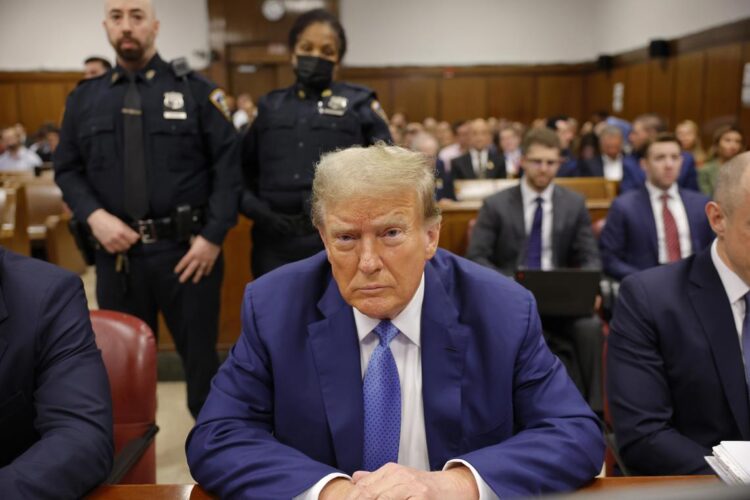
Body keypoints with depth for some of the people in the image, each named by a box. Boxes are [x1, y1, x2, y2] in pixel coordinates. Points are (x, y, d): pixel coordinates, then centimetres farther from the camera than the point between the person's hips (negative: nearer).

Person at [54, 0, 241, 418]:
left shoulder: (196, 90, -1)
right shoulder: (85, 98, 9)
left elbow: (228, 166, -5)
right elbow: (68, 170, 10)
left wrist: (213, 236, -13)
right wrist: (94, 216, -9)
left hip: (187, 249, -3)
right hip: (118, 252, 3)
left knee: (201, 356, 10)